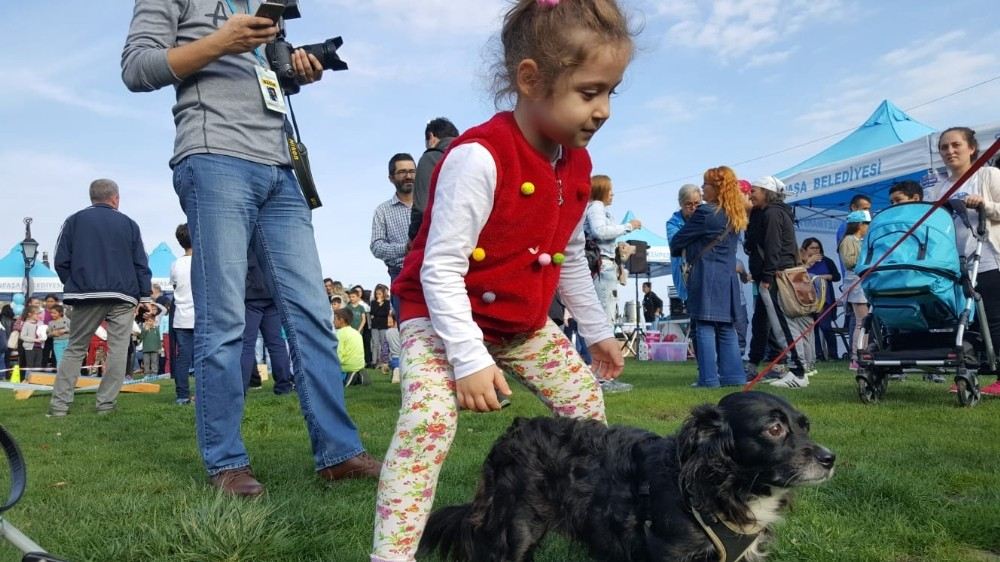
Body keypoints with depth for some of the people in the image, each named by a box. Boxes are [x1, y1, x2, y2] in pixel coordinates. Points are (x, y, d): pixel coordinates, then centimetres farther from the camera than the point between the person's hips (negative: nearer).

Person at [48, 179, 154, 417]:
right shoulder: (128, 224, 6)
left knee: (75, 348, 9)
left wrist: (73, 286, 18)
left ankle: (59, 404, 2)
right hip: (122, 296, -1)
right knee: (118, 349, 2)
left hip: (86, 294, 1)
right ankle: (106, 403, -1)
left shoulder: (74, 221, 6)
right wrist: (146, 296, 8)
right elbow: (140, 263, 5)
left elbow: (61, 261, 3)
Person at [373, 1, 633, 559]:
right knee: (429, 422, -26)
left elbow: (571, 259, 13)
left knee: (586, 402, 9)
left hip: (524, 323, 8)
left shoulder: (576, 165, -1)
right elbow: (440, 270, -29)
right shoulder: (479, 158, -28)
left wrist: (598, 330, 19)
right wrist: (469, 359, -32)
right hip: (443, 317, -7)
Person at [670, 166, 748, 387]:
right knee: (727, 328, 11)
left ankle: (709, 378, -4)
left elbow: (678, 241, -4)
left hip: (705, 277, -7)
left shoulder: (705, 212, -10)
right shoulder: (736, 216, 13)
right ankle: (733, 375, 12)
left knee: (705, 328, -3)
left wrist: (677, 250, 18)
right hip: (728, 277, 7)